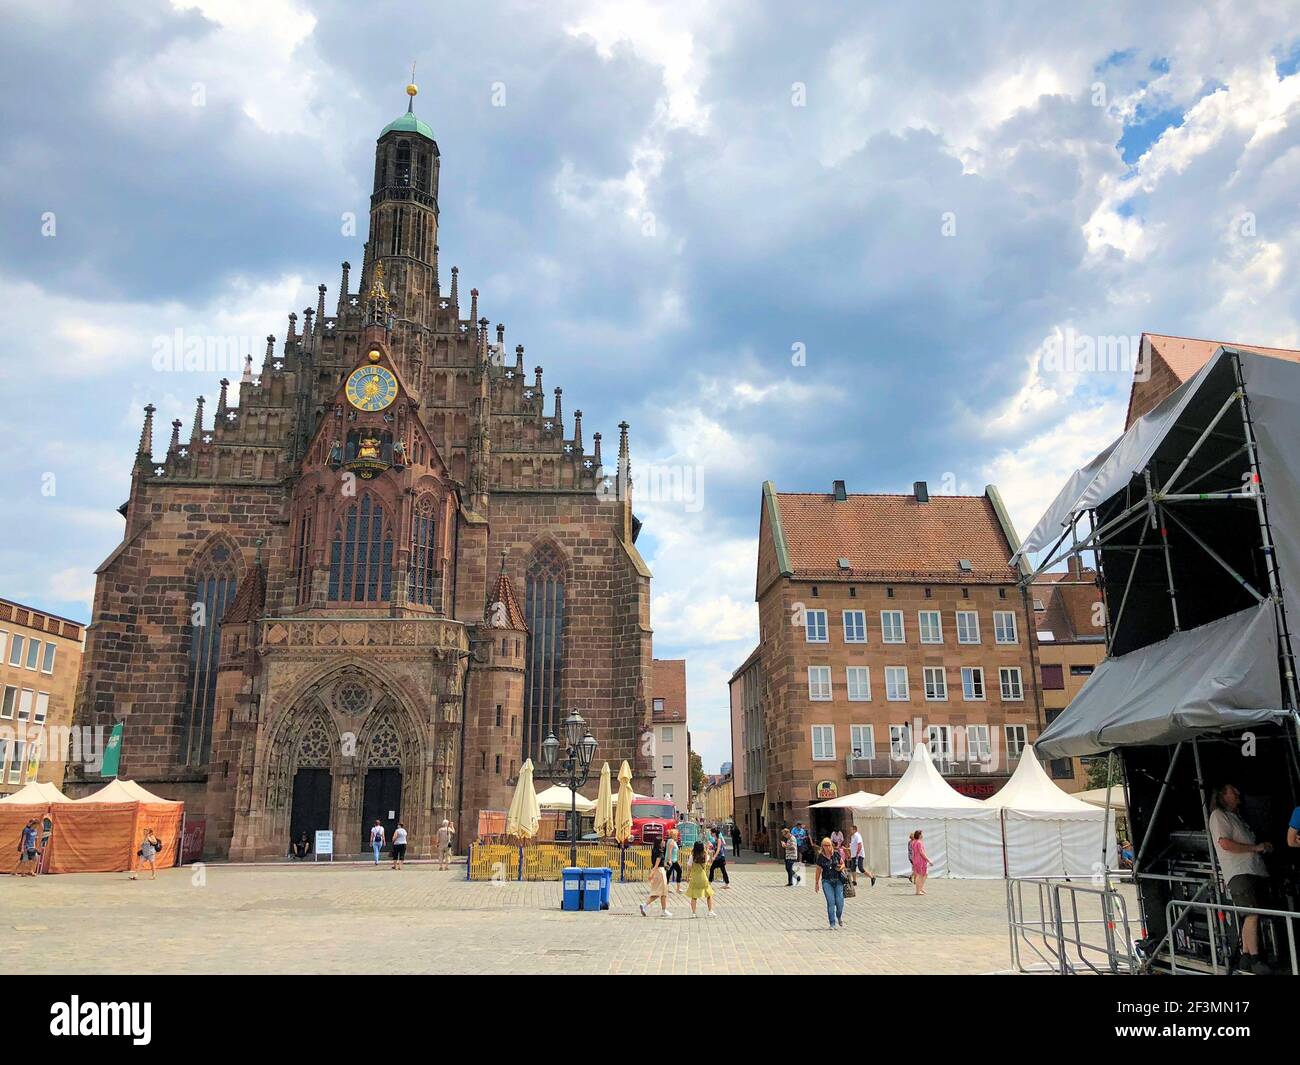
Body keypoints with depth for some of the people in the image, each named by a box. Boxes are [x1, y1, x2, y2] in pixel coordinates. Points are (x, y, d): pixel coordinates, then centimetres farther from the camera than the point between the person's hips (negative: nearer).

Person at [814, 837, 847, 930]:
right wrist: (816, 883, 12)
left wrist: (841, 867, -12)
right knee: (830, 902, -9)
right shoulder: (820, 857, 0)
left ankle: (839, 917, 27)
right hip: (827, 881, 0)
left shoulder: (837, 854, -1)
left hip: (838, 880, 0)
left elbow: (843, 864, 11)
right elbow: (819, 870, 9)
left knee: (839, 901, -4)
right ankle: (832, 924, 0)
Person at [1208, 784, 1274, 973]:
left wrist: (1264, 848, 10)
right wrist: (1256, 847, -8)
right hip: (1238, 873, -9)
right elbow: (1225, 844, -12)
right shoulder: (1218, 815, 0)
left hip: (1255, 871, 9)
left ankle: (1246, 957, 9)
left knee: (1251, 916, 5)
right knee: (1253, 914, -16)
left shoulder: (1236, 816, 27)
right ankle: (1255, 959, -15)